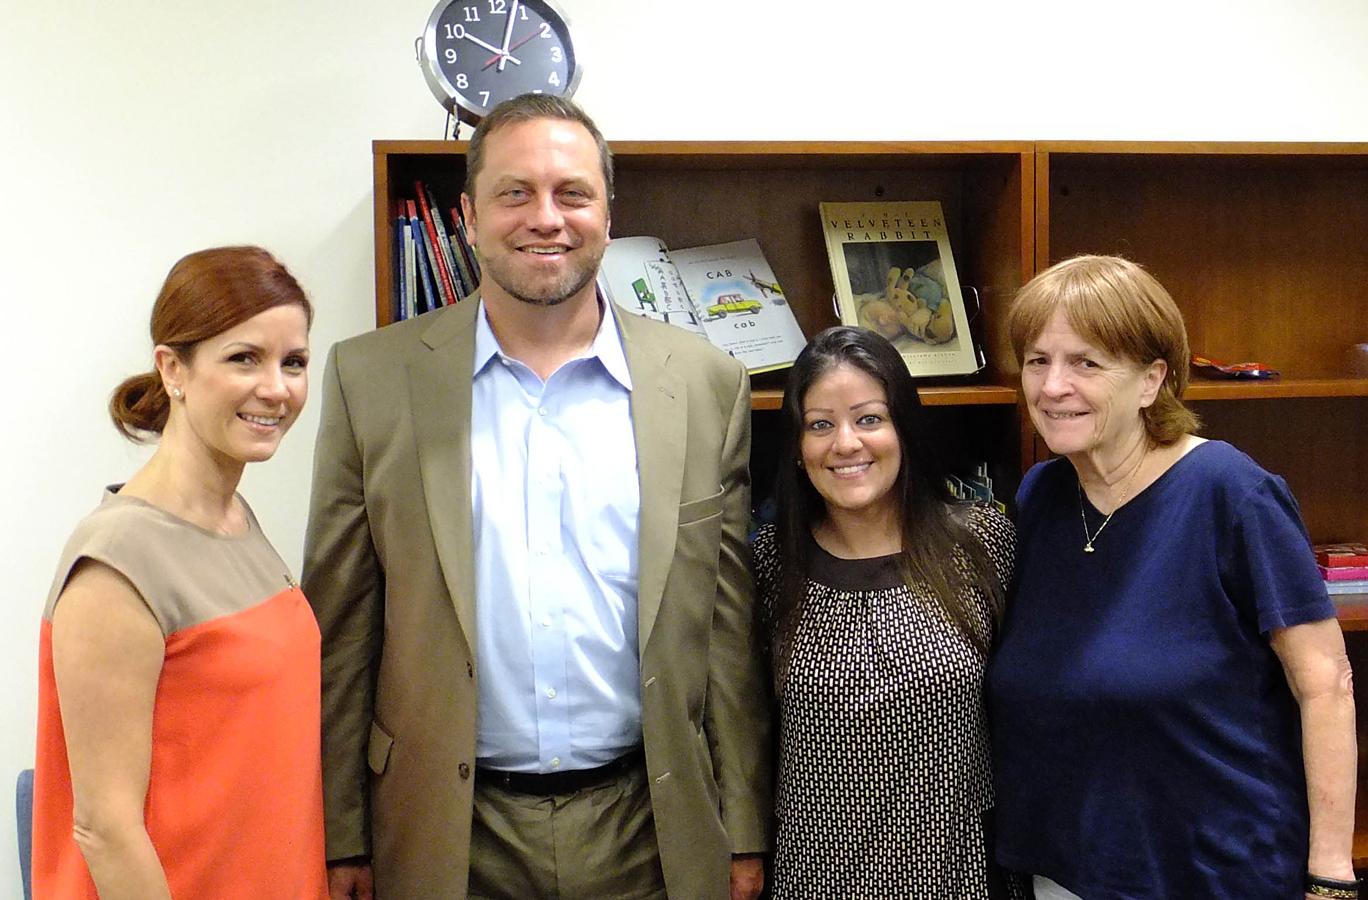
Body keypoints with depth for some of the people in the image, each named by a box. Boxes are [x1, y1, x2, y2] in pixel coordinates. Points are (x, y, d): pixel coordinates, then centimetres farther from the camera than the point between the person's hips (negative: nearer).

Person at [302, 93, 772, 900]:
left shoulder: (707, 384, 0)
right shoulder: (372, 378, -1)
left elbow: (731, 633, 2)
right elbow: (340, 630, 1)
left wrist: (744, 833, 2)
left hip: (646, 832, 1)